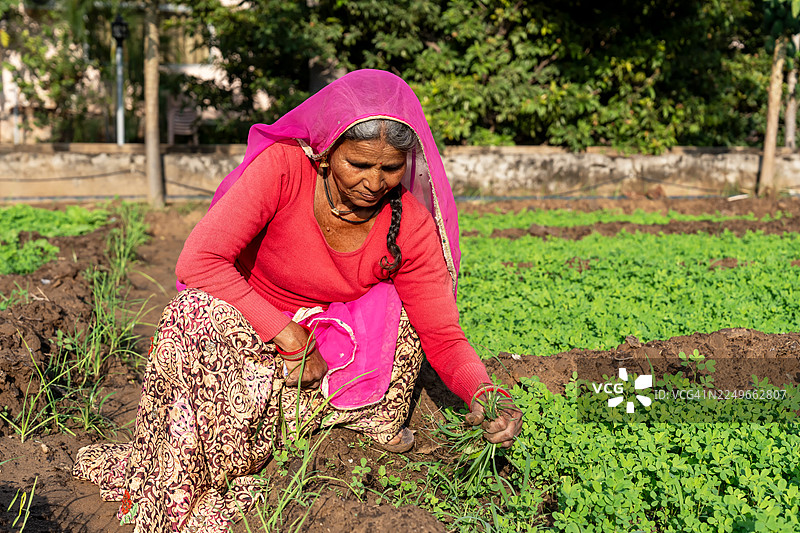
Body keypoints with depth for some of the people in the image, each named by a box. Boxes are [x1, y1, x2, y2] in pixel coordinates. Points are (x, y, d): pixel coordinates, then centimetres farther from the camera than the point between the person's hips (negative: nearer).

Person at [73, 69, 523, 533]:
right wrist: (289, 337, -33)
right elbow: (198, 261, -30)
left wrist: (484, 390, -35)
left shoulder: (410, 225, -15)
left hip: (326, 343, 2)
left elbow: (444, 336, -12)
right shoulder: (283, 168, -24)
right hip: (244, 327, -2)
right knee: (199, 313, -35)